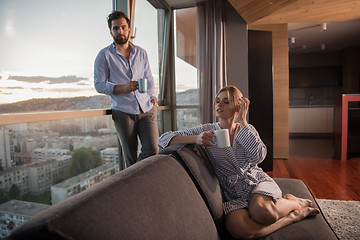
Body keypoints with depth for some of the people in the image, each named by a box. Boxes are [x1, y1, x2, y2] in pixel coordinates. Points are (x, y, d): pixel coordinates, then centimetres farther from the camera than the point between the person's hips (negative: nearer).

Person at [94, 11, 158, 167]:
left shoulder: (141, 53, 15)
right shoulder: (104, 55, 3)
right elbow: (99, 84, 0)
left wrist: (153, 98, 9)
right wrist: (122, 88, -15)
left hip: (147, 109, 3)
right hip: (123, 112, -3)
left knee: (152, 150, -5)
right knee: (131, 156, 4)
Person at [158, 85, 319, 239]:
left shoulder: (248, 130, 6)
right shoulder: (206, 130, 0)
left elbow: (257, 156, -16)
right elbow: (163, 139, -7)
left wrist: (242, 121, -13)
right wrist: (195, 139, -23)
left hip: (257, 182, 0)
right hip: (234, 195, 0)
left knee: (260, 210, -36)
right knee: (236, 227, -33)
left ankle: (292, 202, -2)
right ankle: (293, 216, -10)